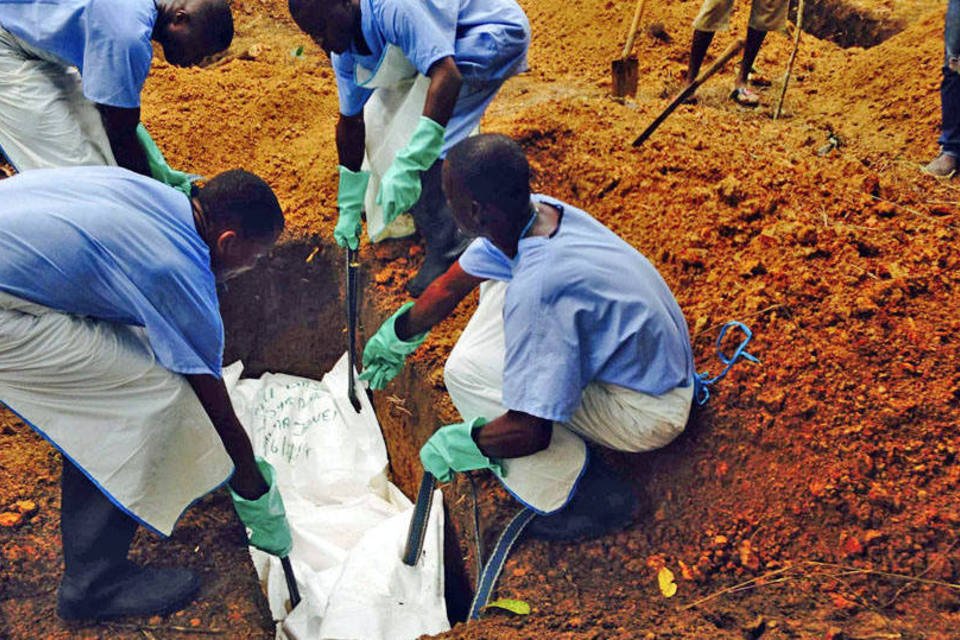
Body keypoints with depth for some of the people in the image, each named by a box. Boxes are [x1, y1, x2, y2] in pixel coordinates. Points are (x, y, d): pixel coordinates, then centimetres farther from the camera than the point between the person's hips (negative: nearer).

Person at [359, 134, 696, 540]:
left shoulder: (535, 286, -35)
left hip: (649, 413, -8)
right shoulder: (536, 212, -9)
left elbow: (530, 432, -31)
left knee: (465, 371, -18)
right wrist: (396, 338, 23)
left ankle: (585, 498, -5)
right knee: (496, 283, 9)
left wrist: (458, 444, -12)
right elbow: (451, 286, 7)